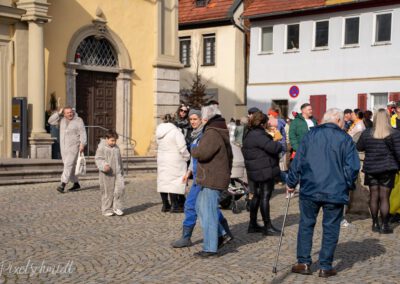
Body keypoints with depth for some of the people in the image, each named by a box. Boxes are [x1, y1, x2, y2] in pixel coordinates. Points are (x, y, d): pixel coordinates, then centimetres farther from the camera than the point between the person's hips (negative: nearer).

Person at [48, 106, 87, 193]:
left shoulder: (78, 120, -5)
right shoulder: (62, 119, 7)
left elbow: (82, 133, -9)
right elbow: (51, 121, 1)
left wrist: (82, 144, -20)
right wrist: (59, 113, -7)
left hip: (74, 146, -6)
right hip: (64, 147, 6)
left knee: (69, 164, -16)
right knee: (69, 166, 10)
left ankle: (63, 185, -23)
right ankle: (76, 183, 23)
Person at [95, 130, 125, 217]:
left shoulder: (116, 148, 14)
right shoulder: (101, 148, -5)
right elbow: (98, 159, -12)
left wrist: (121, 171, 24)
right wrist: (104, 166, -30)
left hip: (117, 173, 5)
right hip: (107, 174, -5)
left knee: (120, 188, -11)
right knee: (108, 192, 2)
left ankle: (117, 207, 1)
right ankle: (107, 210, 14)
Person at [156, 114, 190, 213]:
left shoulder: (159, 132, 6)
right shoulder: (175, 131, -14)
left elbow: (159, 144, 11)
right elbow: (182, 148, -15)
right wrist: (187, 157, 2)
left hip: (161, 159, 6)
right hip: (174, 161, -6)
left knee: (163, 180, 11)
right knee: (174, 181, -3)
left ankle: (165, 205, 18)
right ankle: (174, 205, -3)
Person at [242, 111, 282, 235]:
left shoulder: (250, 135, 13)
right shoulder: (258, 136, -20)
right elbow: (273, 147, -29)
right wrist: (280, 145, -7)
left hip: (255, 172, 10)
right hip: (264, 171, -10)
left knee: (257, 196, 16)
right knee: (265, 197, -4)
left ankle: (253, 225, 22)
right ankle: (267, 226, 2)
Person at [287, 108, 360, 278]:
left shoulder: (310, 135, 3)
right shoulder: (345, 139, -3)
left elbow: (297, 161, 3)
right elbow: (352, 167, -6)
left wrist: (291, 183, 11)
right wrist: (348, 186, 9)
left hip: (310, 189, 2)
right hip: (335, 192, -1)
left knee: (306, 225, 13)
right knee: (331, 229, 7)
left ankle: (304, 263, 13)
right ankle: (325, 267, 10)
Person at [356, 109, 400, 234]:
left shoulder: (366, 134, 0)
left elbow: (359, 147, 12)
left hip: (371, 169, 3)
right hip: (387, 169, -3)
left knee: (374, 196, 10)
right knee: (384, 197, 1)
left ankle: (375, 224, 16)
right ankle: (384, 225, 4)